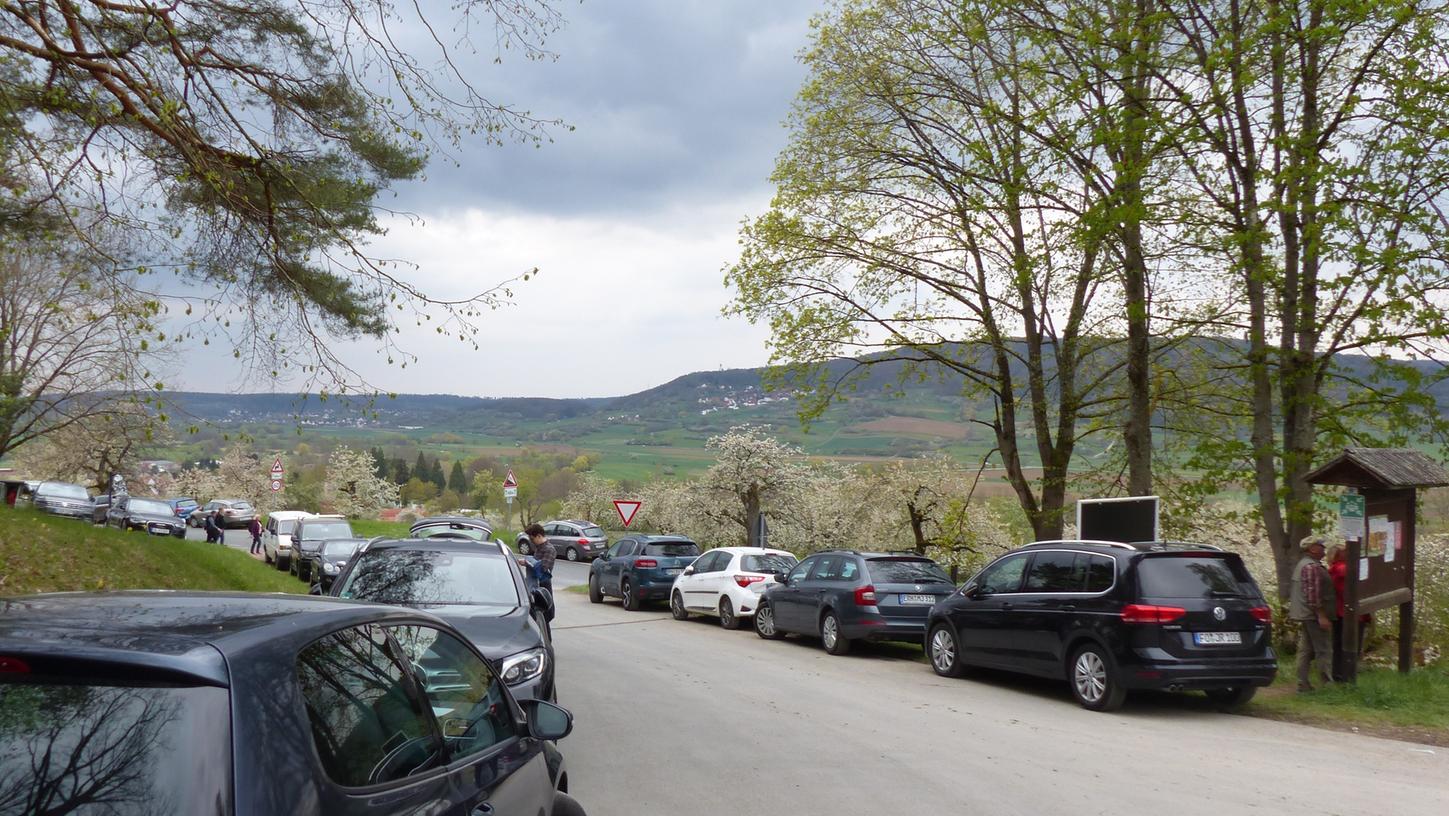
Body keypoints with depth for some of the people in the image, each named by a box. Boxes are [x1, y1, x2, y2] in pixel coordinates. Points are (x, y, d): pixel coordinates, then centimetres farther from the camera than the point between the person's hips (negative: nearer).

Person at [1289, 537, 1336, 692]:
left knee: (1305, 650, 10)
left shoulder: (1303, 564, 18)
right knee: (1323, 650, -6)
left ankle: (1303, 684, 12)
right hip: (1313, 615, -10)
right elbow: (1313, 593, -23)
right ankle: (1328, 685, -5)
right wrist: (1321, 616, -23)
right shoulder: (1313, 567, -16)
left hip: (1304, 615, 10)